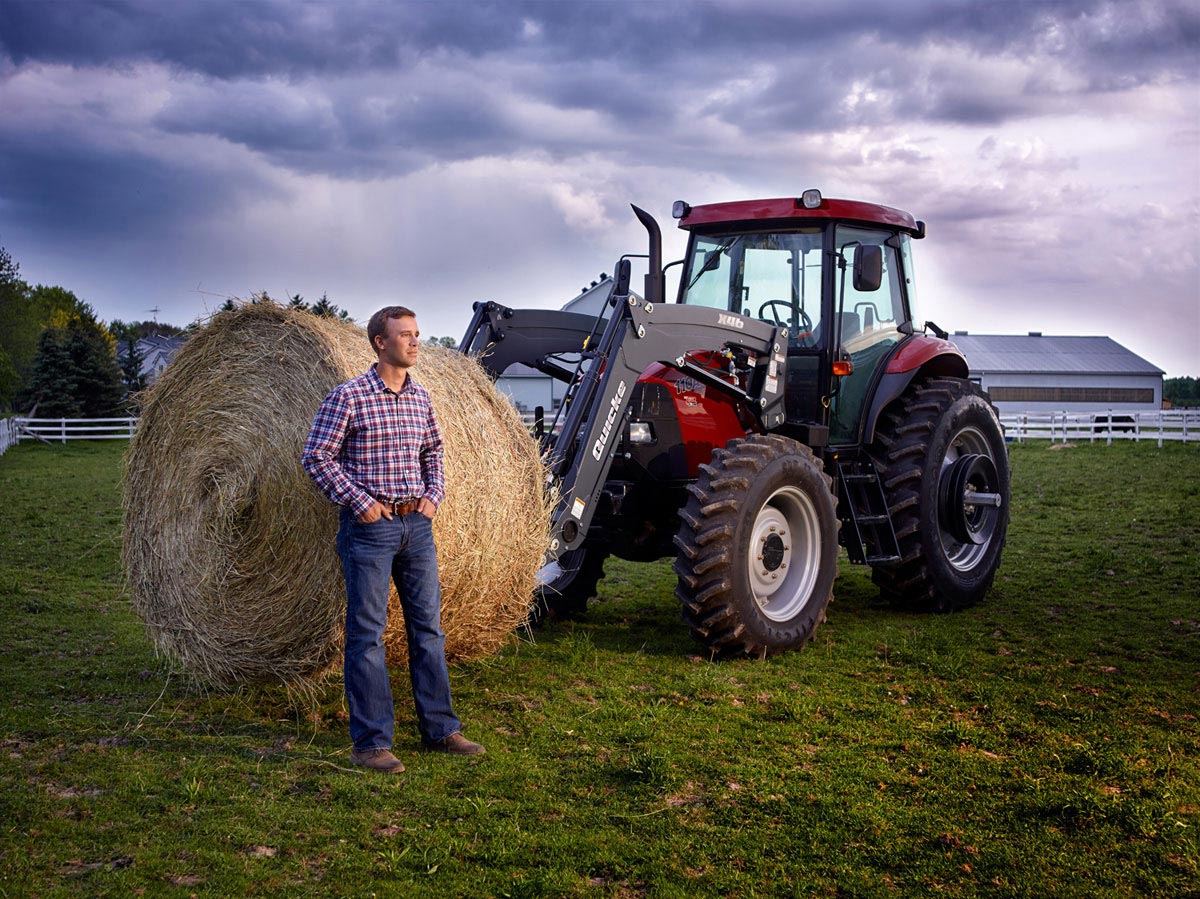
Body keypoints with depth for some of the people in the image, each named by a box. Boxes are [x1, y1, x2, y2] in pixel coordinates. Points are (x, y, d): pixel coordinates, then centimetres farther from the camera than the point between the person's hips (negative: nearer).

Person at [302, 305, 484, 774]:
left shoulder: (420, 397, 10)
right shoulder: (349, 395, -8)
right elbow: (316, 457, -8)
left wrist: (434, 494, 6)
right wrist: (359, 501, -13)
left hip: (416, 524, 6)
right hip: (369, 525, -6)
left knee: (429, 626, 10)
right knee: (367, 633, -1)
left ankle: (440, 729, 20)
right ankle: (371, 742, 6)